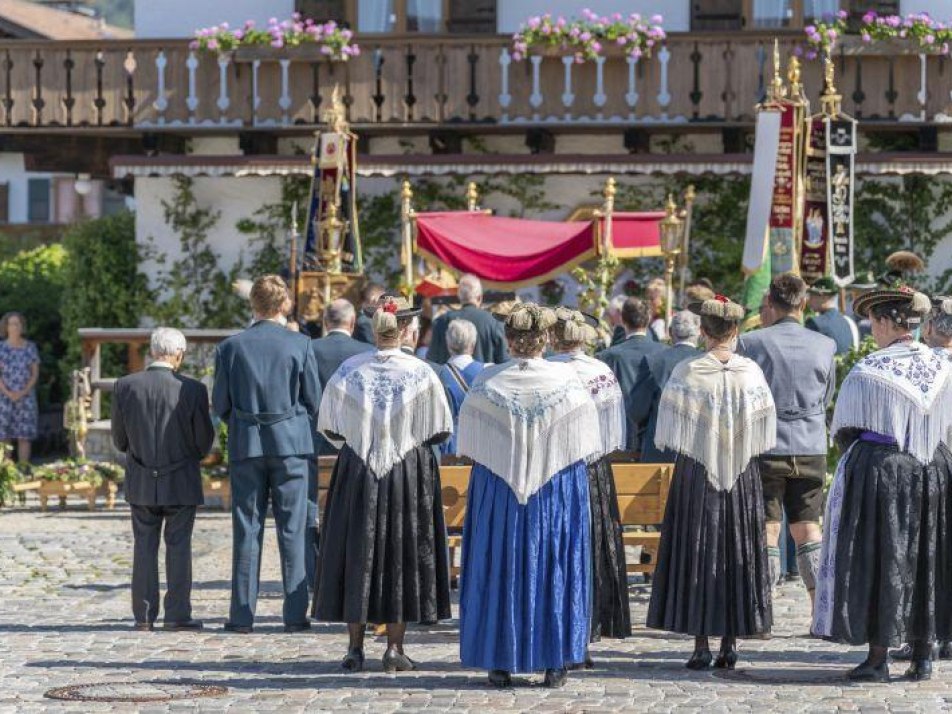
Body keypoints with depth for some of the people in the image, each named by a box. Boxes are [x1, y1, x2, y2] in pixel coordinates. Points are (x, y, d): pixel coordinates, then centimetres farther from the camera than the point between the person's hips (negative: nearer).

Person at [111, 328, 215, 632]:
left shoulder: (125, 386, -7)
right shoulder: (193, 390, -13)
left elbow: (119, 439, 1)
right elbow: (204, 441, -7)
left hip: (141, 482, 2)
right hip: (181, 483, -2)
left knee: (144, 547, 10)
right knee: (178, 547, 5)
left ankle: (144, 615, 10)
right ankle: (177, 614, 4)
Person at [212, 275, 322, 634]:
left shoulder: (231, 347, -2)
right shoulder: (300, 345, -5)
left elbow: (220, 404, 2)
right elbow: (315, 401, 0)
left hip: (245, 444, 1)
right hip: (291, 443, -1)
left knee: (247, 530, 5)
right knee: (292, 530, 3)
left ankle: (242, 614, 5)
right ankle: (295, 614, 1)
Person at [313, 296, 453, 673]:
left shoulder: (348, 371, -5)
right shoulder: (421, 373, -9)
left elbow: (330, 428, 3)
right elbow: (441, 430, -3)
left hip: (356, 472, 1)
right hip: (410, 473, -1)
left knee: (357, 554, 7)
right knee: (401, 552, 6)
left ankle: (356, 648, 7)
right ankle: (394, 648, 4)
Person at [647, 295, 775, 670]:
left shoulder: (686, 373, -10)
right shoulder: (751, 372, -3)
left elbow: (669, 433, -5)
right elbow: (765, 432, 1)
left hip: (696, 473, -2)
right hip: (743, 476, 2)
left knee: (696, 554, 4)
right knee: (738, 553, 9)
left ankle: (701, 644, 1)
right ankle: (731, 642, 9)